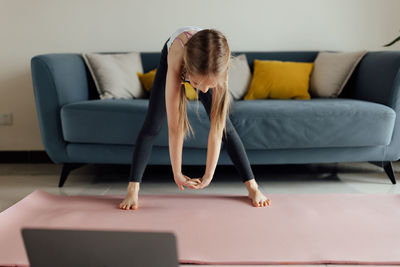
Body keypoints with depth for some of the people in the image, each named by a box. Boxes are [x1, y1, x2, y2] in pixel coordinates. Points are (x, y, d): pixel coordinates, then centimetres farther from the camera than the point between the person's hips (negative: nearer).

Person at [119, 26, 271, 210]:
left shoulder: (218, 66, -42)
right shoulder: (176, 57, -48)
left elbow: (217, 129, -37)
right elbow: (174, 126, -43)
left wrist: (209, 175, -33)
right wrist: (177, 173, -37)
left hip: (204, 66, 1)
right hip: (171, 57, 0)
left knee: (224, 125, -6)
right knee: (152, 124, -9)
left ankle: (252, 187, 2)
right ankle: (132, 190, -3)